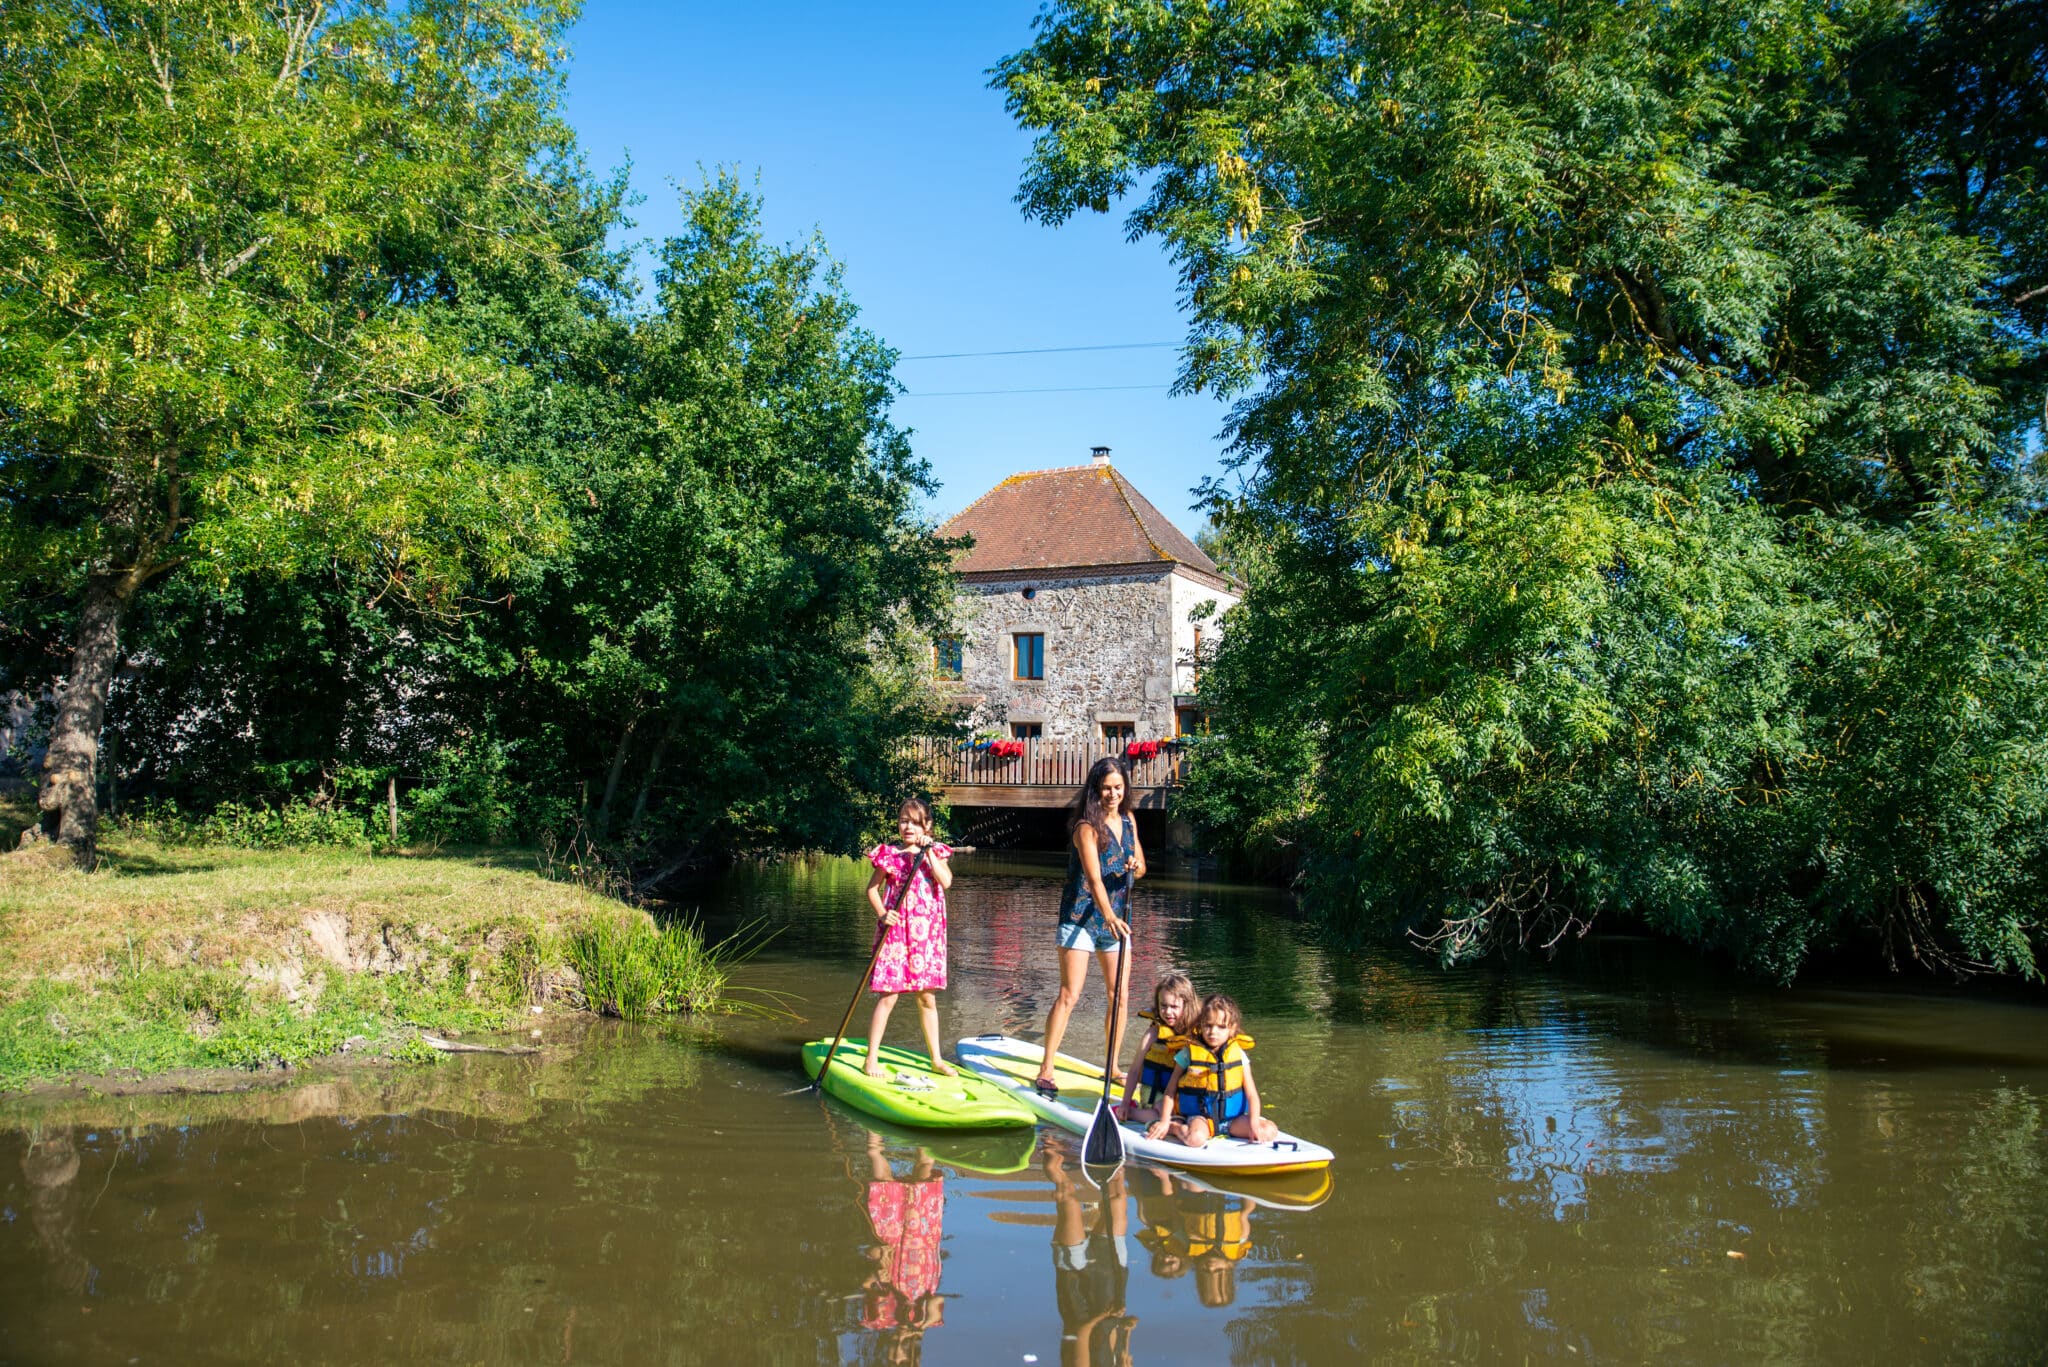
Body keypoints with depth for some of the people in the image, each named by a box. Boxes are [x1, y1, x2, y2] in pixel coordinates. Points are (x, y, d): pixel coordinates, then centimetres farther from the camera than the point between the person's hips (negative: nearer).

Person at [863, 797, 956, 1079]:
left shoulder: (936, 852, 4)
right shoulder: (889, 854, -1)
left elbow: (946, 881, -12)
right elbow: (872, 888, 4)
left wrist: (928, 852, -15)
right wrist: (882, 914, -10)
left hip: (926, 935, 3)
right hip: (895, 932, -2)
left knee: (928, 999, 11)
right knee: (888, 996, -4)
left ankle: (937, 1059, 21)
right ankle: (872, 1058, 6)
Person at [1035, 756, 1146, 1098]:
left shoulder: (1128, 820, 6)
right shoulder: (1087, 827, -15)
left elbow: (1141, 867, 12)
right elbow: (1094, 878, -26)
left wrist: (1135, 867, -13)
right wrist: (1109, 915, -40)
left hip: (1116, 919, 7)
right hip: (1081, 917, -6)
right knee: (1069, 995, -9)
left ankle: (1112, 1067, 20)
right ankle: (1045, 1071, -5)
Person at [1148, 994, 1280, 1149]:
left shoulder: (1238, 1054, 2)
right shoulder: (1189, 1053, -3)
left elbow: (1251, 1093, 1)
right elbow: (1171, 1090, 2)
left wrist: (1254, 1123, -14)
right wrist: (1164, 1121, -5)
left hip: (1232, 1117, 4)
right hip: (1200, 1115, -4)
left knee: (1270, 1130, -16)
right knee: (1195, 1138, -36)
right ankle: (1175, 1127, -6)